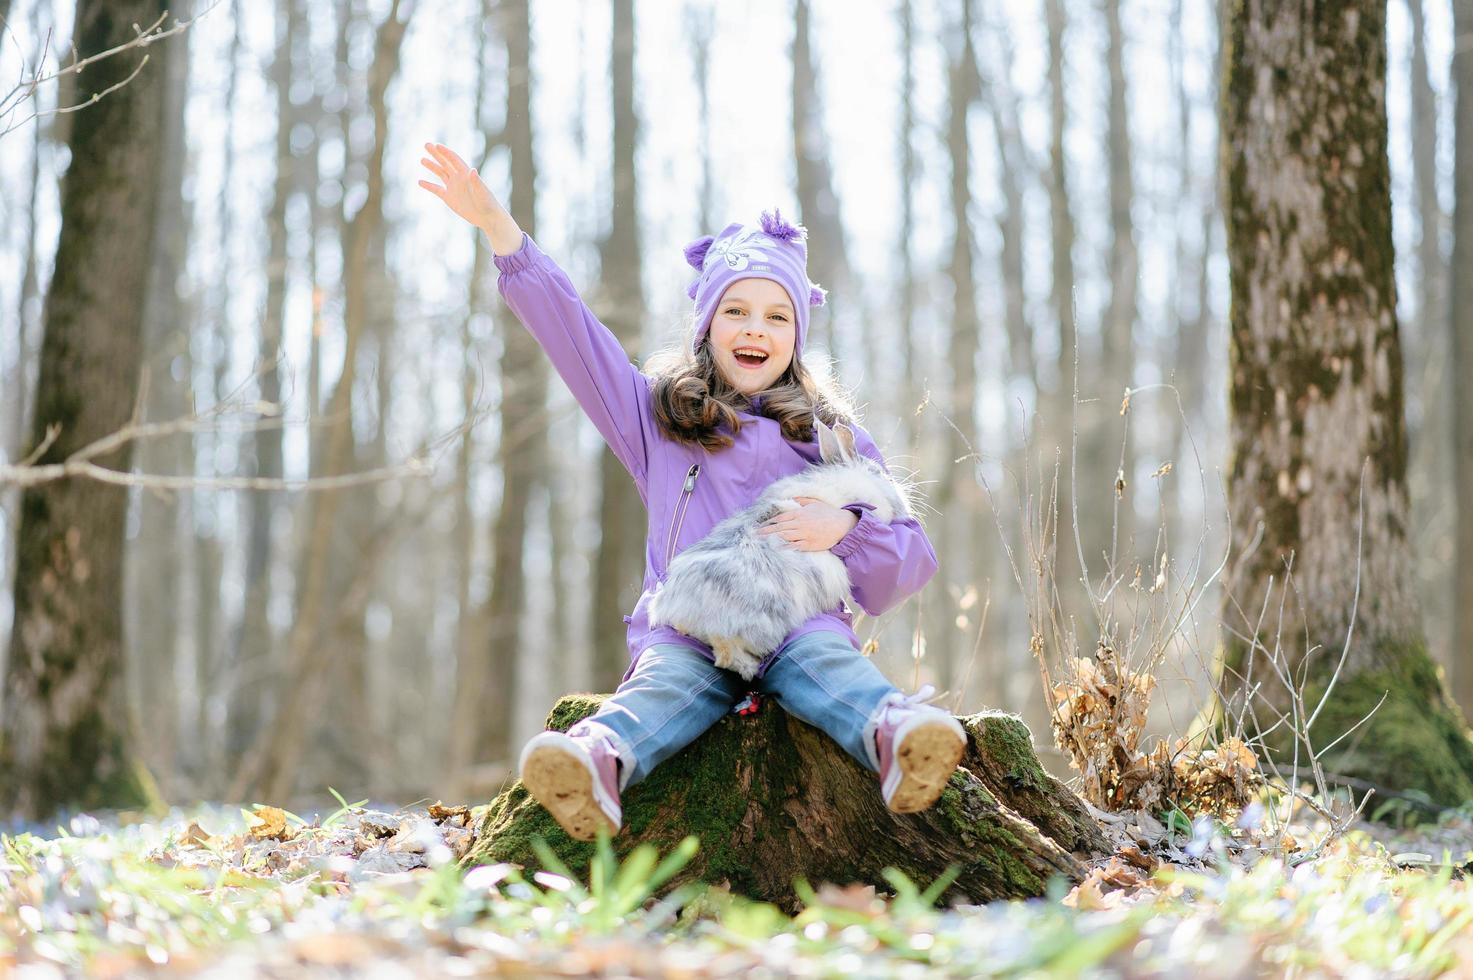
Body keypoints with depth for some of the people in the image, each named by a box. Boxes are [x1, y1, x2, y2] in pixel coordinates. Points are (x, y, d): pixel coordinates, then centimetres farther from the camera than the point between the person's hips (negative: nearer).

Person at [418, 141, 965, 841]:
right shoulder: (658, 420, 24)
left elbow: (912, 557, 15)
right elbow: (569, 329, 17)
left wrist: (844, 528, -7)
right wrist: (499, 227, 8)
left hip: (798, 621, 0)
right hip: (687, 629, 0)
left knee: (825, 662, -33)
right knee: (664, 680, -33)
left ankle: (894, 738, -63)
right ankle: (597, 764, -63)